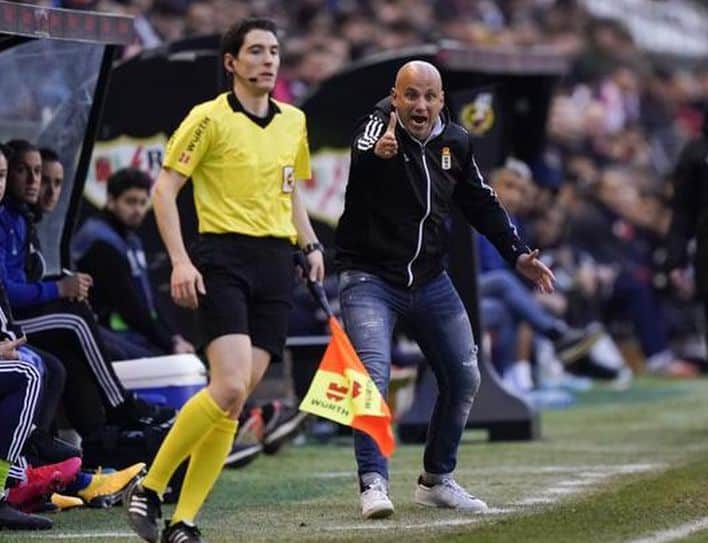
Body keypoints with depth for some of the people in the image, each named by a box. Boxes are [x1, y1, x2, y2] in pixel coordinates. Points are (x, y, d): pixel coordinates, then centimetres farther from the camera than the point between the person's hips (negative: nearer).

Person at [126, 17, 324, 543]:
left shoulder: (294, 121, 15)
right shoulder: (209, 118, -4)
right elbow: (164, 190, -5)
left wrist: (311, 244, 12)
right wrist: (180, 260, -14)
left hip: (276, 263, 6)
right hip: (223, 257, -6)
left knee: (235, 401, -1)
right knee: (230, 386, -21)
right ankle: (149, 490, -6)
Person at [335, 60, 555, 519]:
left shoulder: (455, 142, 2)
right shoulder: (378, 127, -15)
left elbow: (482, 204, 16)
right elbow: (357, 163, -38)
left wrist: (517, 254, 10)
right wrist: (375, 153, -61)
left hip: (430, 281, 6)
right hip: (370, 278, -6)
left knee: (464, 379, 8)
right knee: (374, 374, -22)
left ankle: (437, 481, 23)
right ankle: (373, 483, -19)